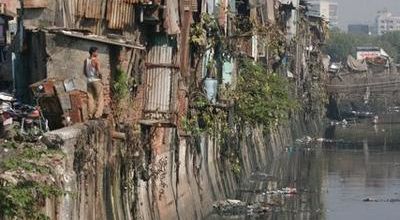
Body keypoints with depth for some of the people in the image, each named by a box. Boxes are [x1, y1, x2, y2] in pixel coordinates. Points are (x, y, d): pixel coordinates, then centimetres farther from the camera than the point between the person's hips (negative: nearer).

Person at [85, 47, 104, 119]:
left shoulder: (86, 61, 6)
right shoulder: (96, 60, -13)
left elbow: (85, 72, 10)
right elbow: (98, 72, -18)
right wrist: (100, 76, -1)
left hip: (89, 81, 6)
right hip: (96, 80, -6)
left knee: (90, 98, 9)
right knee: (99, 98, 0)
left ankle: (91, 115, 8)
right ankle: (97, 114, -7)